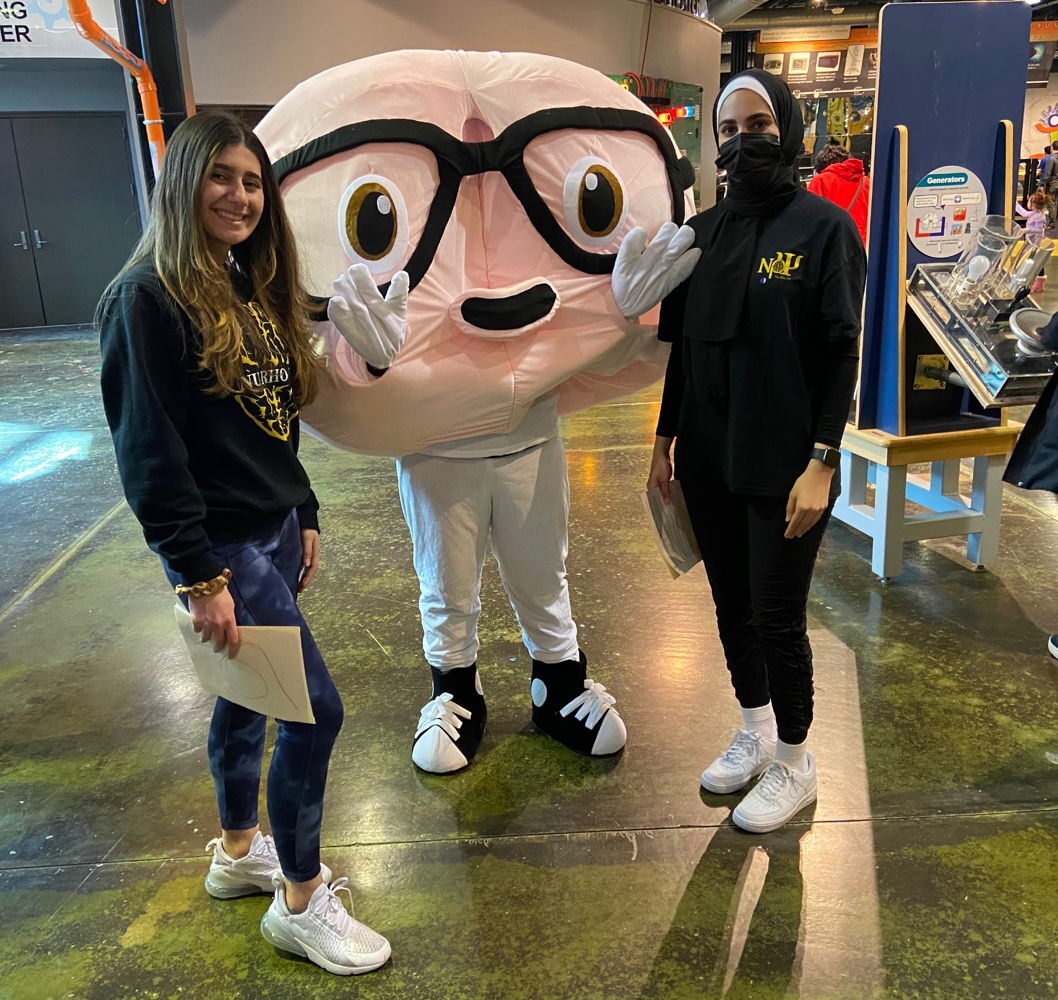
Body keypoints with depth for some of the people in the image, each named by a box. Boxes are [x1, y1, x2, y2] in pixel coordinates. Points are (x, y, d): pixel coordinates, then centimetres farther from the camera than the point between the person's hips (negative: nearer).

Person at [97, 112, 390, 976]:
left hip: (275, 529, 8)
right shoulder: (150, 298, -15)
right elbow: (148, 449, -18)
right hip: (221, 544, -8)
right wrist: (199, 575, -20)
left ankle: (239, 851, 39)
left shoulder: (256, 289, 11)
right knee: (315, 709, -5)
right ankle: (299, 901, 15)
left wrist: (305, 515, 14)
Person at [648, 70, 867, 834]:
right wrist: (666, 437, 10)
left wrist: (822, 462, -17)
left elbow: (841, 354, -11)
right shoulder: (704, 231, 8)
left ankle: (795, 764, 25)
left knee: (778, 616, 4)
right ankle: (755, 733, 37)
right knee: (731, 604, 15)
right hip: (708, 457, 5)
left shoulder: (824, 226, -7)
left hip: (785, 463, -5)